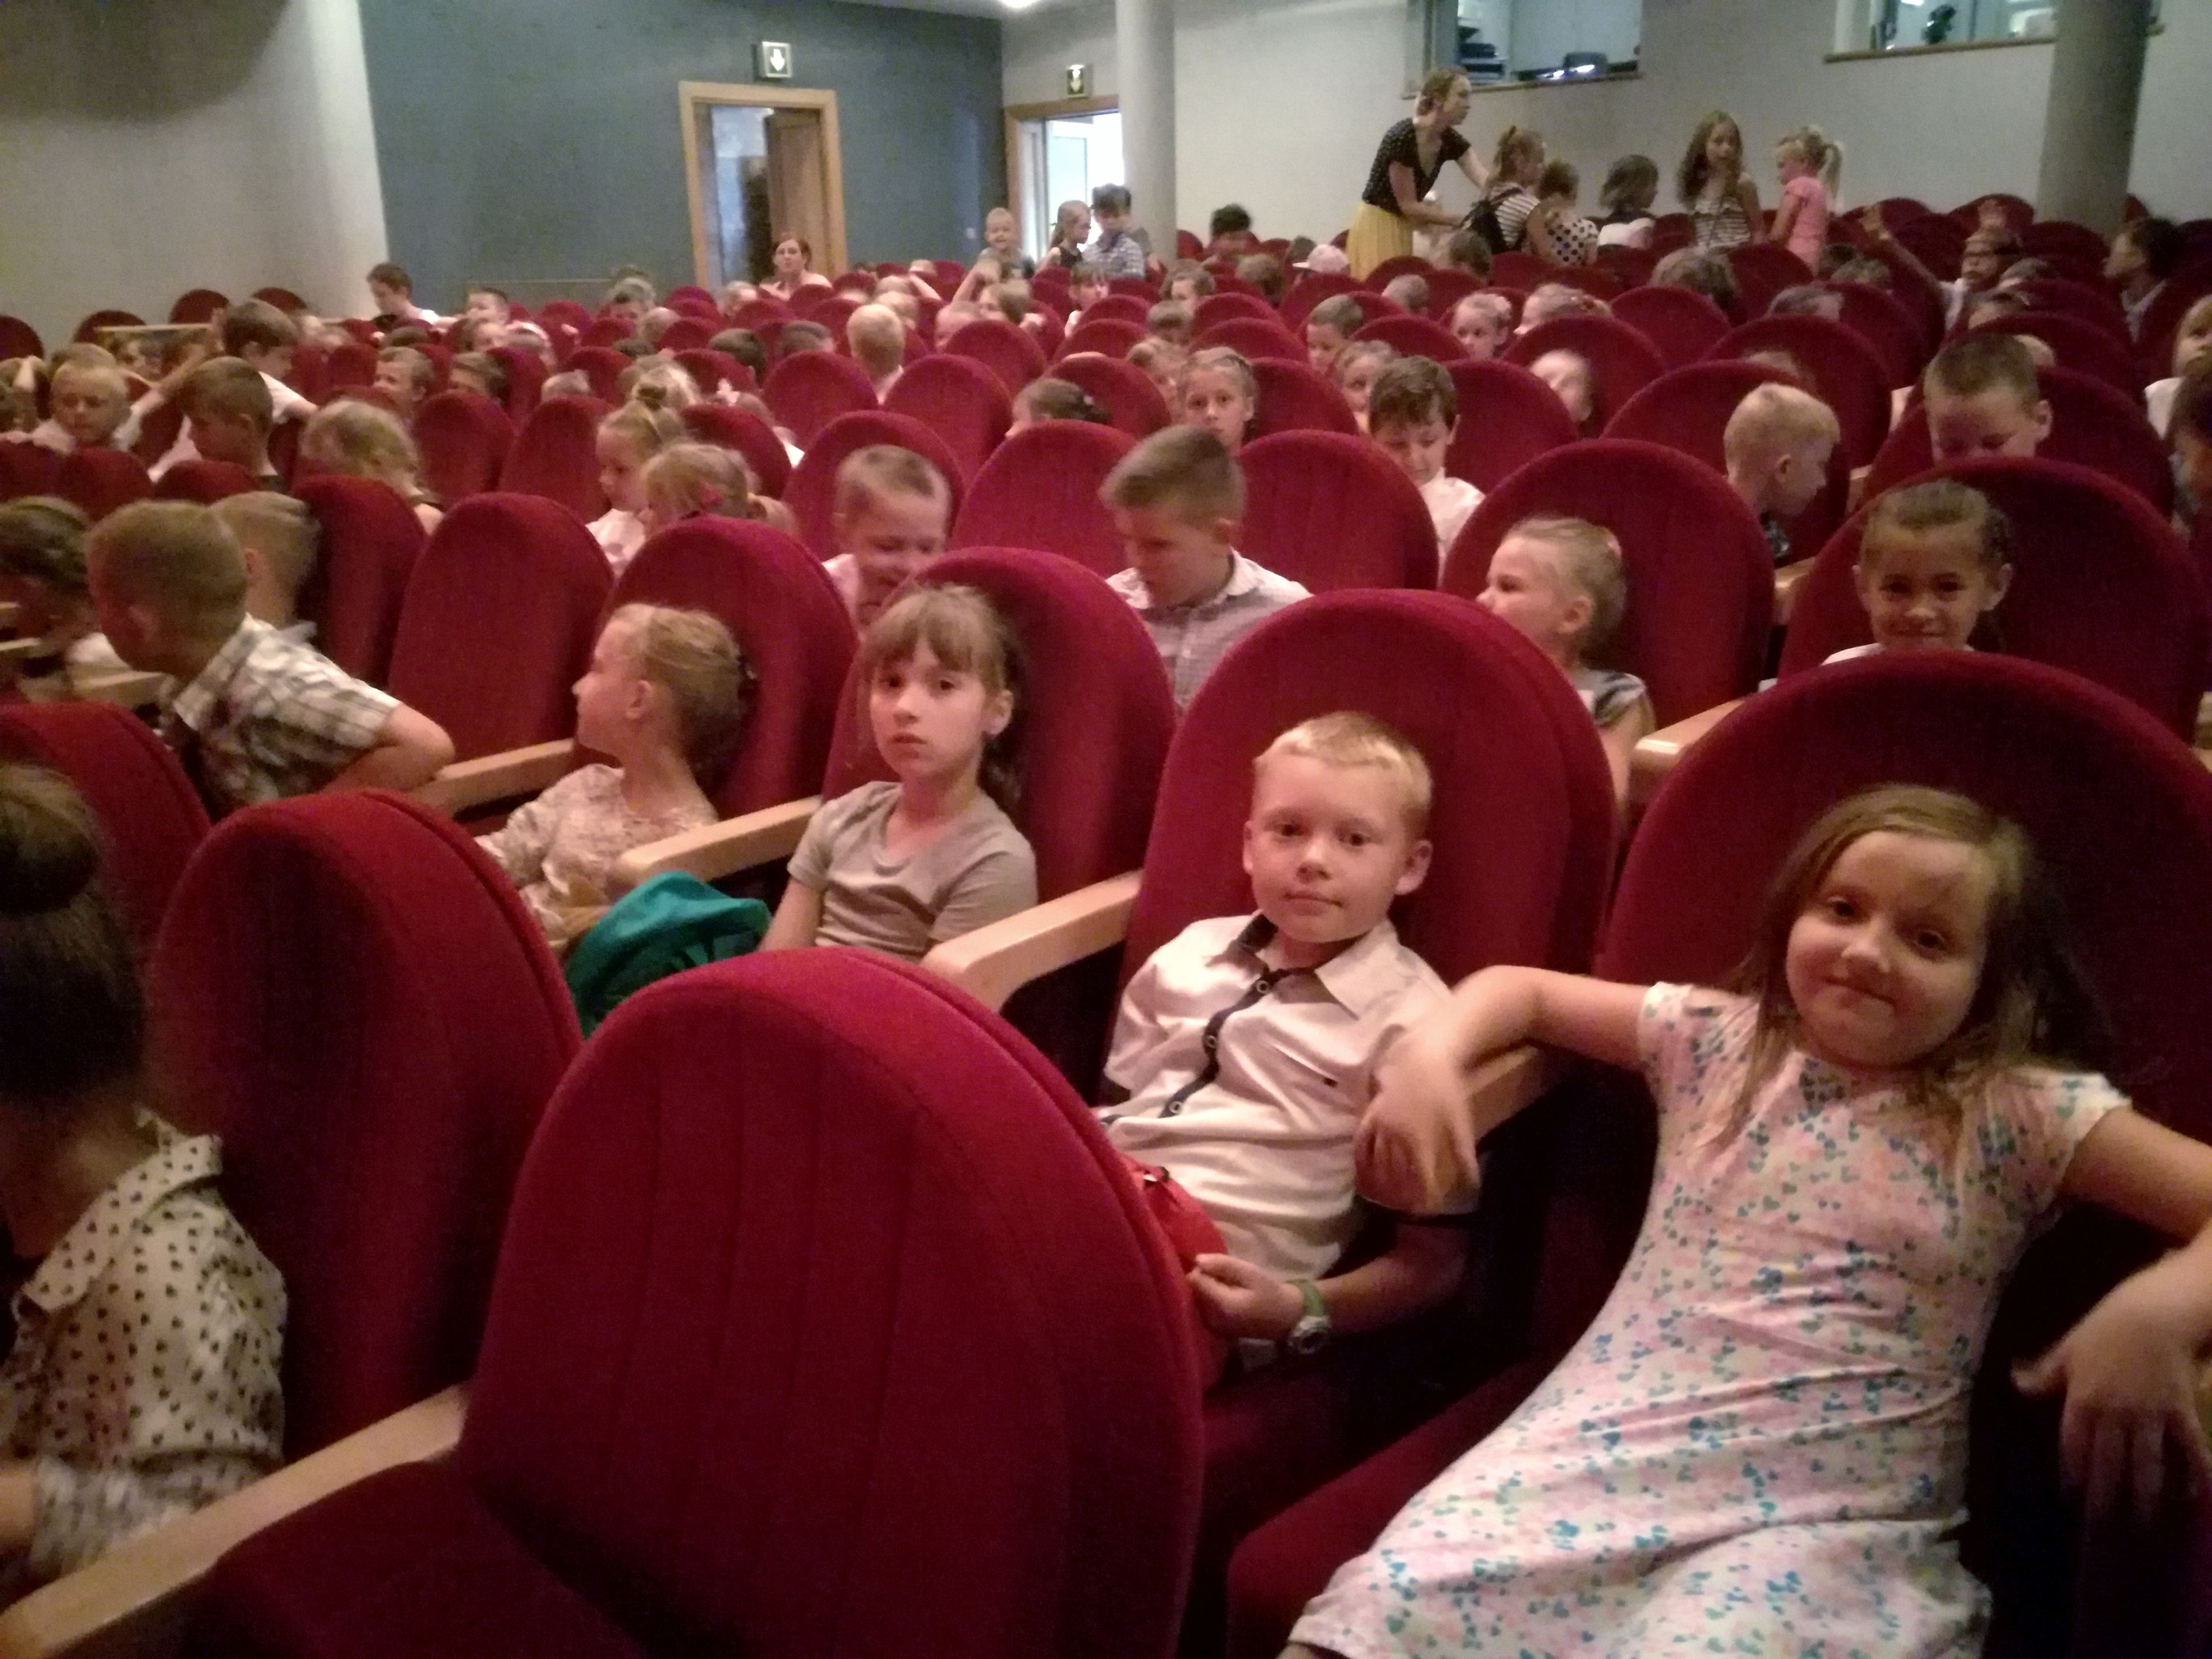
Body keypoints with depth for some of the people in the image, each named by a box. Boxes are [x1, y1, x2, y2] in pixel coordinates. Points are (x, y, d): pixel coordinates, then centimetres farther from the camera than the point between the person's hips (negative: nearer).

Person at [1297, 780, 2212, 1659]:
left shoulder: (2019, 1115, 3)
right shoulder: (1716, 1038, 10)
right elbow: (1524, 989, 19)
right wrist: (1428, 1056, 0)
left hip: (1835, 1512, -1)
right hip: (1611, 1446, 2)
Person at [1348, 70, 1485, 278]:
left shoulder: (1451, 141, -1)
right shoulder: (1401, 137, -21)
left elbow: (1487, 184, -11)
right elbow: (1408, 205, -20)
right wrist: (1463, 220, -22)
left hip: (1409, 227, 7)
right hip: (1378, 226, -7)